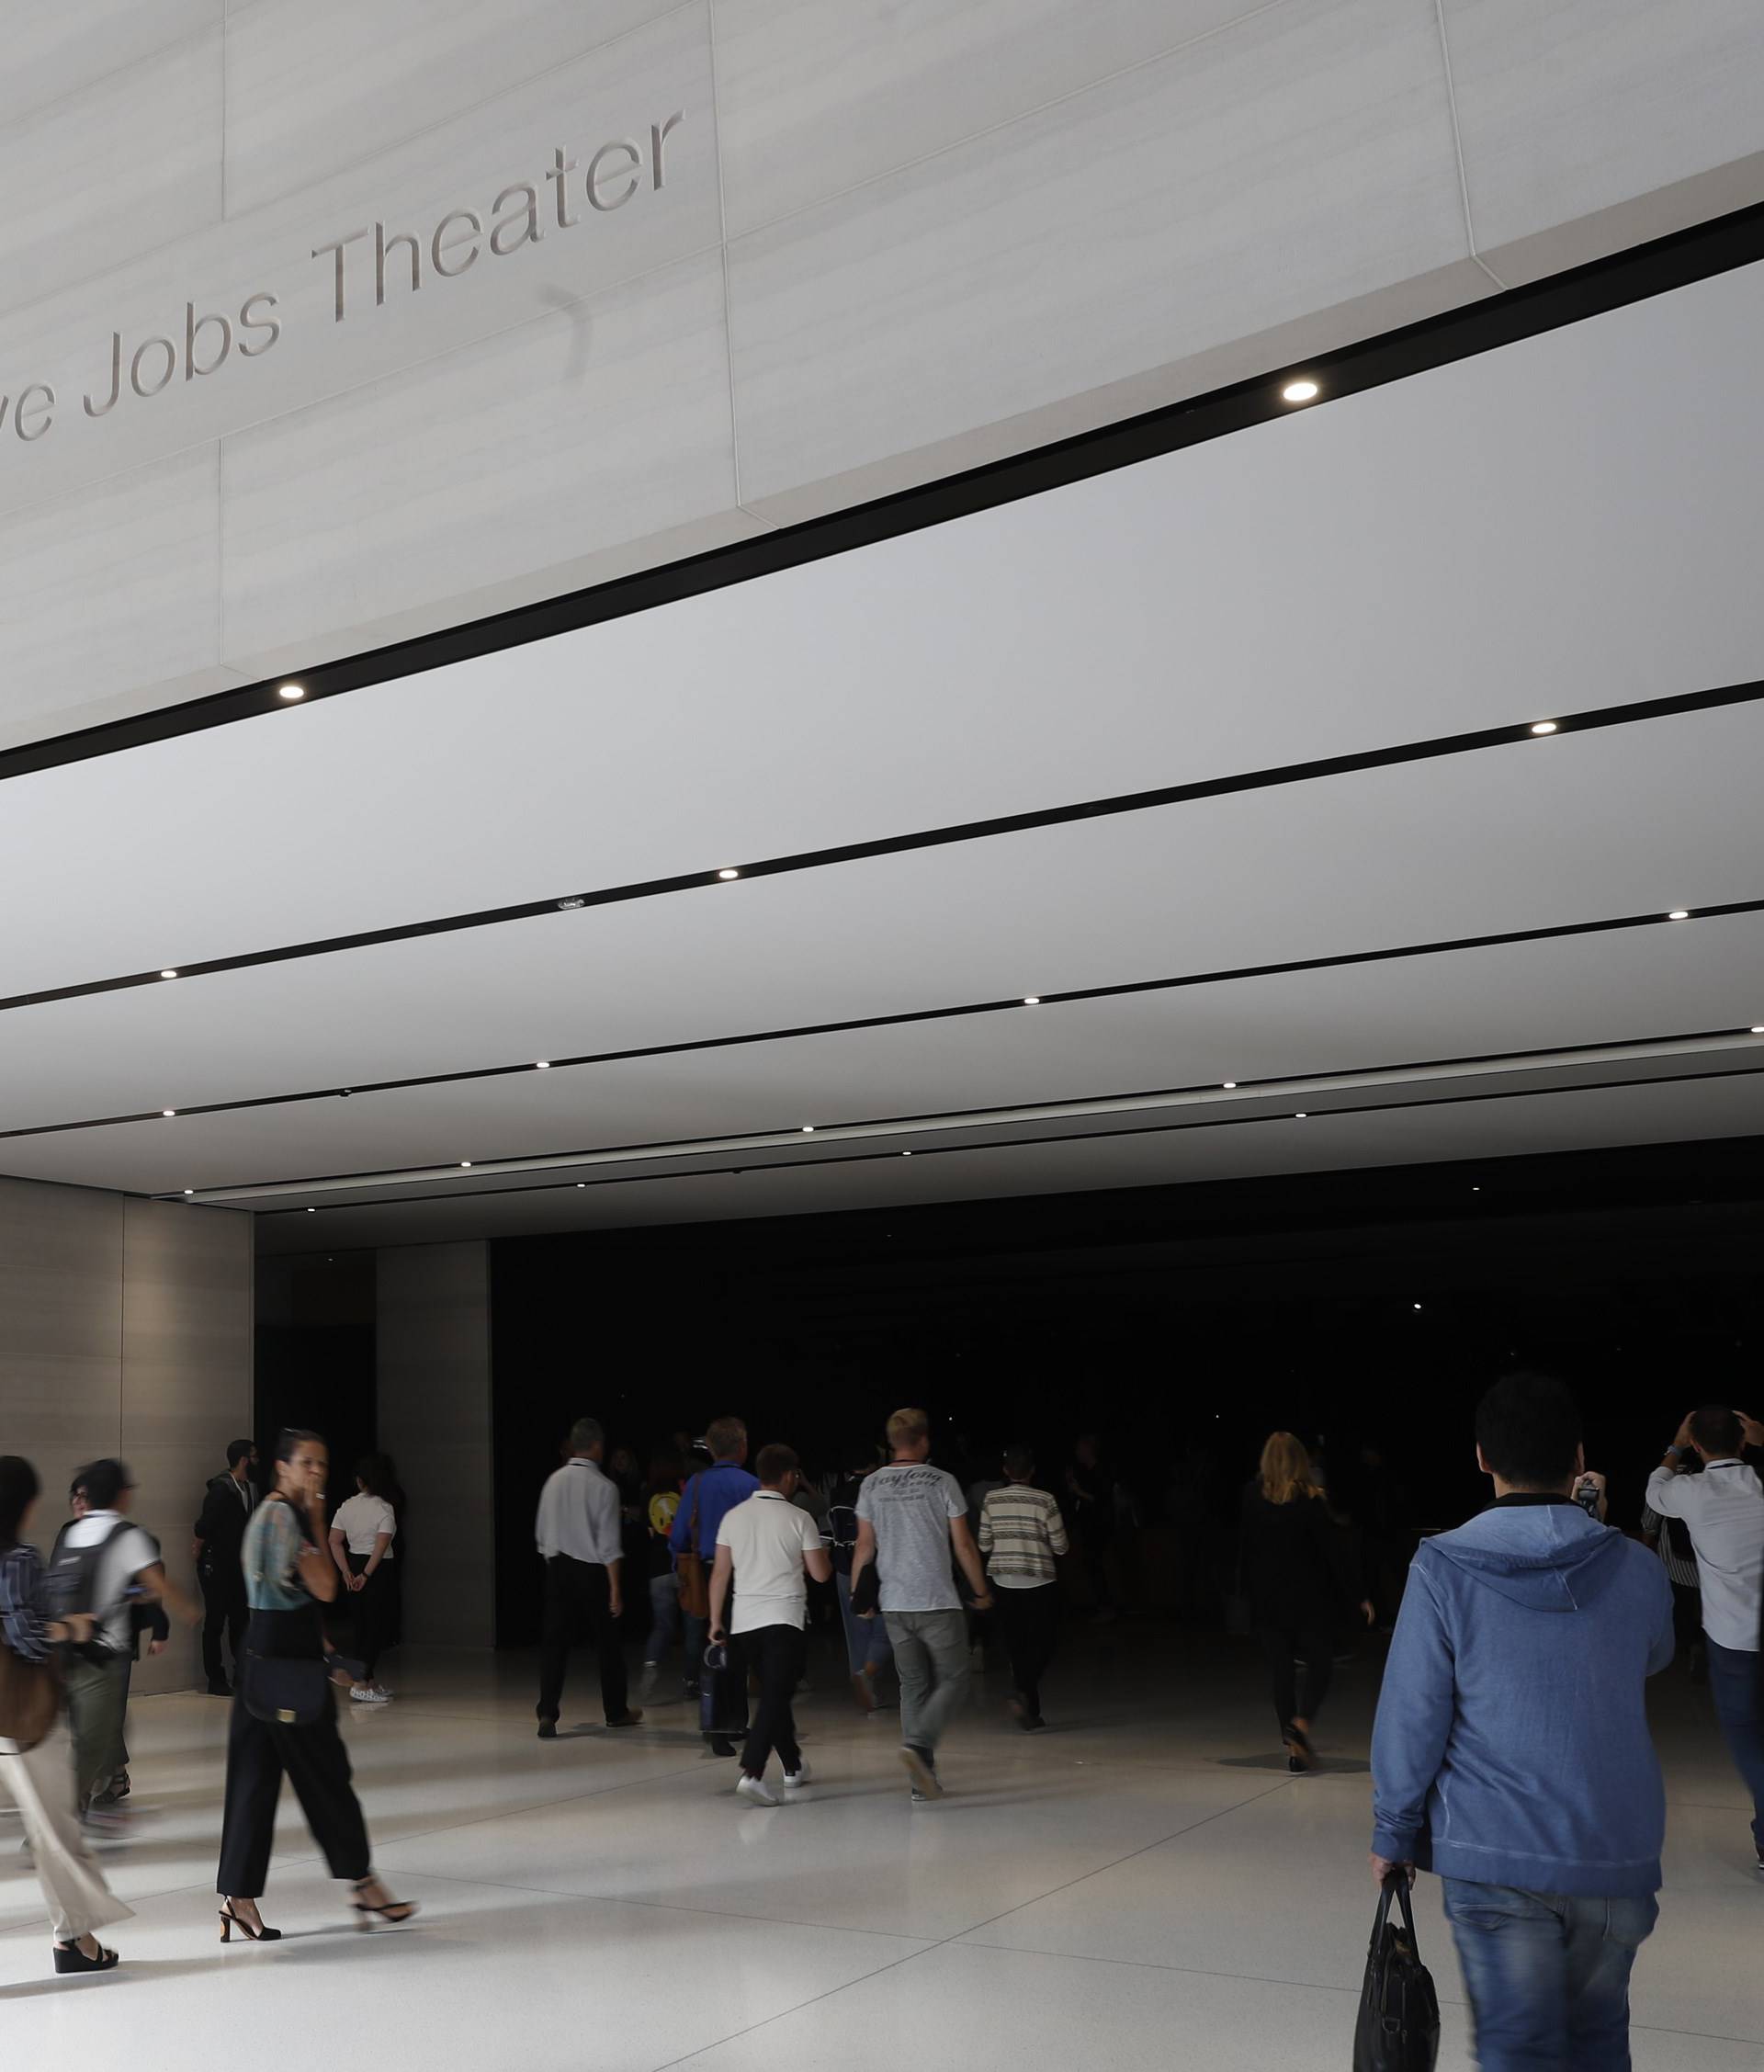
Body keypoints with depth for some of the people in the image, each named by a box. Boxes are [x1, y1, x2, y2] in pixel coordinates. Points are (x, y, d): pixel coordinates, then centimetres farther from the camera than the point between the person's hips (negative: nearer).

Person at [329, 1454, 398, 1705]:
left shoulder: (346, 1506, 5)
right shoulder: (384, 1508, -11)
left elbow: (334, 1541, 1)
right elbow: (381, 1545, -20)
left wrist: (346, 1572, 0)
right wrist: (366, 1575, -18)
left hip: (353, 1564, 6)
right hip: (378, 1569, -6)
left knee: (362, 1624, 15)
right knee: (377, 1625, -1)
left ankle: (370, 1680, 25)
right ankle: (361, 1685, -9)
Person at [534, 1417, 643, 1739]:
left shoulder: (553, 1481, 1)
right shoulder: (604, 1487, -14)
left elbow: (541, 1532, 9)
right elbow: (609, 1545, -14)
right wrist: (616, 1589, -10)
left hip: (558, 1567, 4)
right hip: (592, 1570, -4)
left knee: (555, 1641, 4)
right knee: (607, 1642, 12)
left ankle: (547, 1715, -8)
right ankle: (616, 1712, 26)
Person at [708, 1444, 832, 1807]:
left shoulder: (733, 1516, 5)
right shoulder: (799, 1518, -6)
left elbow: (720, 1573, 5)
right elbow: (820, 1573, -3)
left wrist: (716, 1621, 11)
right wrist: (820, 1550, 17)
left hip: (744, 1620, 5)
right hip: (785, 1619, -5)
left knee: (774, 1693, 19)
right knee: (775, 1697, -8)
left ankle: (793, 1766, 30)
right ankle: (751, 1773, -23)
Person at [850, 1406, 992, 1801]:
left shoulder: (871, 1485, 3)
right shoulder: (942, 1482, -6)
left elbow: (865, 1546, 5)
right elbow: (963, 1545, -3)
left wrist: (858, 1595, 16)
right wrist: (981, 1592, 8)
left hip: (894, 1605, 4)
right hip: (938, 1602, -4)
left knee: (913, 1685, 12)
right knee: (952, 1680, 6)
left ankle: (922, 1779, 10)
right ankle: (918, 1745, -16)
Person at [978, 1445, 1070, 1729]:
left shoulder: (992, 1499, -2)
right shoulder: (1044, 1500, -10)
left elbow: (984, 1545, 3)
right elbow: (1060, 1546, -6)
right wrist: (1067, 1546, 16)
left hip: (1002, 1581, 3)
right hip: (1038, 1582, -3)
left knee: (1016, 1644, 11)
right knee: (1044, 1642, 8)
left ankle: (1031, 1711, 13)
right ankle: (1025, 1693, -14)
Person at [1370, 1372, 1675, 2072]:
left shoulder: (1443, 1570, -10)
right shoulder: (1636, 1569, -2)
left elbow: (1410, 1718, -9)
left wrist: (1394, 1836, 5)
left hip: (1493, 1857, -2)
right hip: (1617, 1855, 3)